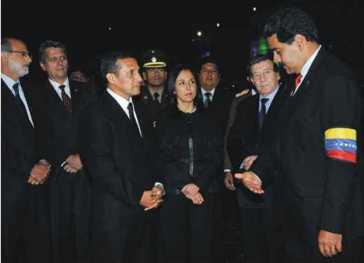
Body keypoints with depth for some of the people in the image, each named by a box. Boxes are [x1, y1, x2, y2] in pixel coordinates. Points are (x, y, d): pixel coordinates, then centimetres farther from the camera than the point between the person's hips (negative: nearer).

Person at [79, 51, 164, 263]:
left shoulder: (136, 109, 14)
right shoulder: (98, 113, -12)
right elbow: (100, 166, -18)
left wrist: (156, 186, 2)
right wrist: (137, 196, -15)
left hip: (143, 207, 7)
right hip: (115, 211, -7)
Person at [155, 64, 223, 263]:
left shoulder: (207, 119, 11)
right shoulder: (164, 119, 5)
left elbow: (216, 156, 5)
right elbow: (161, 159, 0)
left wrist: (198, 185, -8)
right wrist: (184, 185, -9)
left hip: (203, 193, 1)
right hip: (173, 193, -1)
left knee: (201, 246, 0)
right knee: (174, 246, 0)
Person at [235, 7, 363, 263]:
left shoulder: (335, 78, -17)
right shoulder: (301, 80, 10)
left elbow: (342, 160, -22)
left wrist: (332, 225, -21)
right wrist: (259, 171, 0)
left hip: (323, 215, -8)